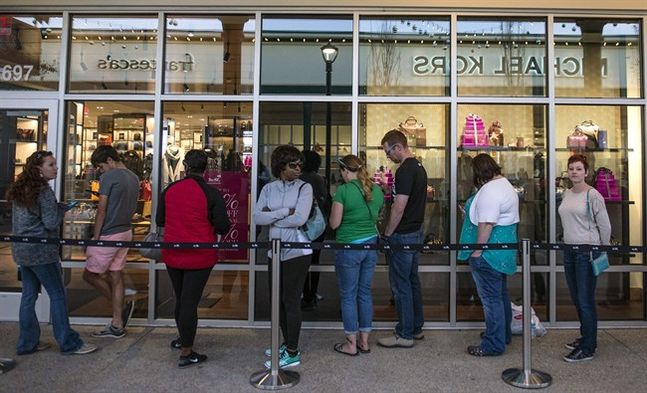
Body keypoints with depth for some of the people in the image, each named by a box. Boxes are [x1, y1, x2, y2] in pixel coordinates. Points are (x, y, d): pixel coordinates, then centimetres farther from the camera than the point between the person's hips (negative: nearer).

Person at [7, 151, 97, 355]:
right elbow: (51, 223, -17)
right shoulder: (44, 190, -15)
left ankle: (28, 342, 20)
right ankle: (68, 343, 4)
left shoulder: (19, 189, 11)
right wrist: (62, 208, -1)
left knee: (29, 295, 13)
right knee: (57, 294, -2)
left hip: (21, 250, 9)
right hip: (41, 251, -9)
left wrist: (58, 208, 12)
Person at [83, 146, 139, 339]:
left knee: (89, 274, 7)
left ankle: (123, 307, 13)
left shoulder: (109, 177, -13)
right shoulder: (134, 178, 11)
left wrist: (95, 236, -8)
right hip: (126, 232, 8)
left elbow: (101, 211, -14)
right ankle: (117, 325, 15)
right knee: (115, 276, 11)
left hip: (109, 235, -8)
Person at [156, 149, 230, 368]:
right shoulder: (211, 194, -14)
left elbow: (159, 221, 9)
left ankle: (182, 338, 42)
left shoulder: (169, 190, -2)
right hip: (199, 257, -4)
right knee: (190, 301, 3)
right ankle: (186, 353, 12)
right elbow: (223, 227, -12)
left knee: (180, 298, 21)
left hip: (172, 254, 4)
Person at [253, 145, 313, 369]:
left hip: (297, 252, -5)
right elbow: (257, 217, -6)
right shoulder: (269, 189, 6)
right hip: (275, 251, 5)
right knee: (278, 300, 14)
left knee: (291, 301, 1)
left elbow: (300, 219, -18)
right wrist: (285, 211, -15)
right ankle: (287, 343, 33)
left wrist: (271, 216, -8)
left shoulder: (304, 187, -5)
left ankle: (292, 353, 14)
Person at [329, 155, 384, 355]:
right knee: (365, 292, 15)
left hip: (349, 247, -6)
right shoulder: (376, 189, 4)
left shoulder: (343, 190, -14)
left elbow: (334, 223, -13)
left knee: (348, 295, 6)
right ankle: (364, 341, 25)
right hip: (371, 244, 6)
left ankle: (351, 344, 16)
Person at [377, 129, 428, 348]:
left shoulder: (405, 170, -19)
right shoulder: (419, 167, 12)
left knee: (400, 285, -1)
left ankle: (404, 334, 10)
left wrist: (387, 234, -14)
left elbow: (399, 207, -22)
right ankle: (416, 328, 28)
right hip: (416, 232, 10)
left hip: (403, 235, -10)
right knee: (412, 281, 17)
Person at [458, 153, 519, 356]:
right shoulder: (506, 184, 13)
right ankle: (503, 334, 35)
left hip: (489, 252, -11)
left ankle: (494, 344, 6)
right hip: (504, 250, 11)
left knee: (491, 297, -3)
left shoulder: (489, 191, -21)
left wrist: (477, 251, -21)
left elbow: (486, 225, -26)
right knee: (501, 293, 21)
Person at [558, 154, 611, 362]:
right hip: (569, 250, 7)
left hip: (587, 251, -7)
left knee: (586, 300, -3)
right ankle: (585, 337, 31)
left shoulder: (593, 195, -10)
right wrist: (569, 241, 17)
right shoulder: (566, 194, 10)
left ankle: (587, 349, 6)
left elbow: (604, 226, -6)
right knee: (576, 298, 15)